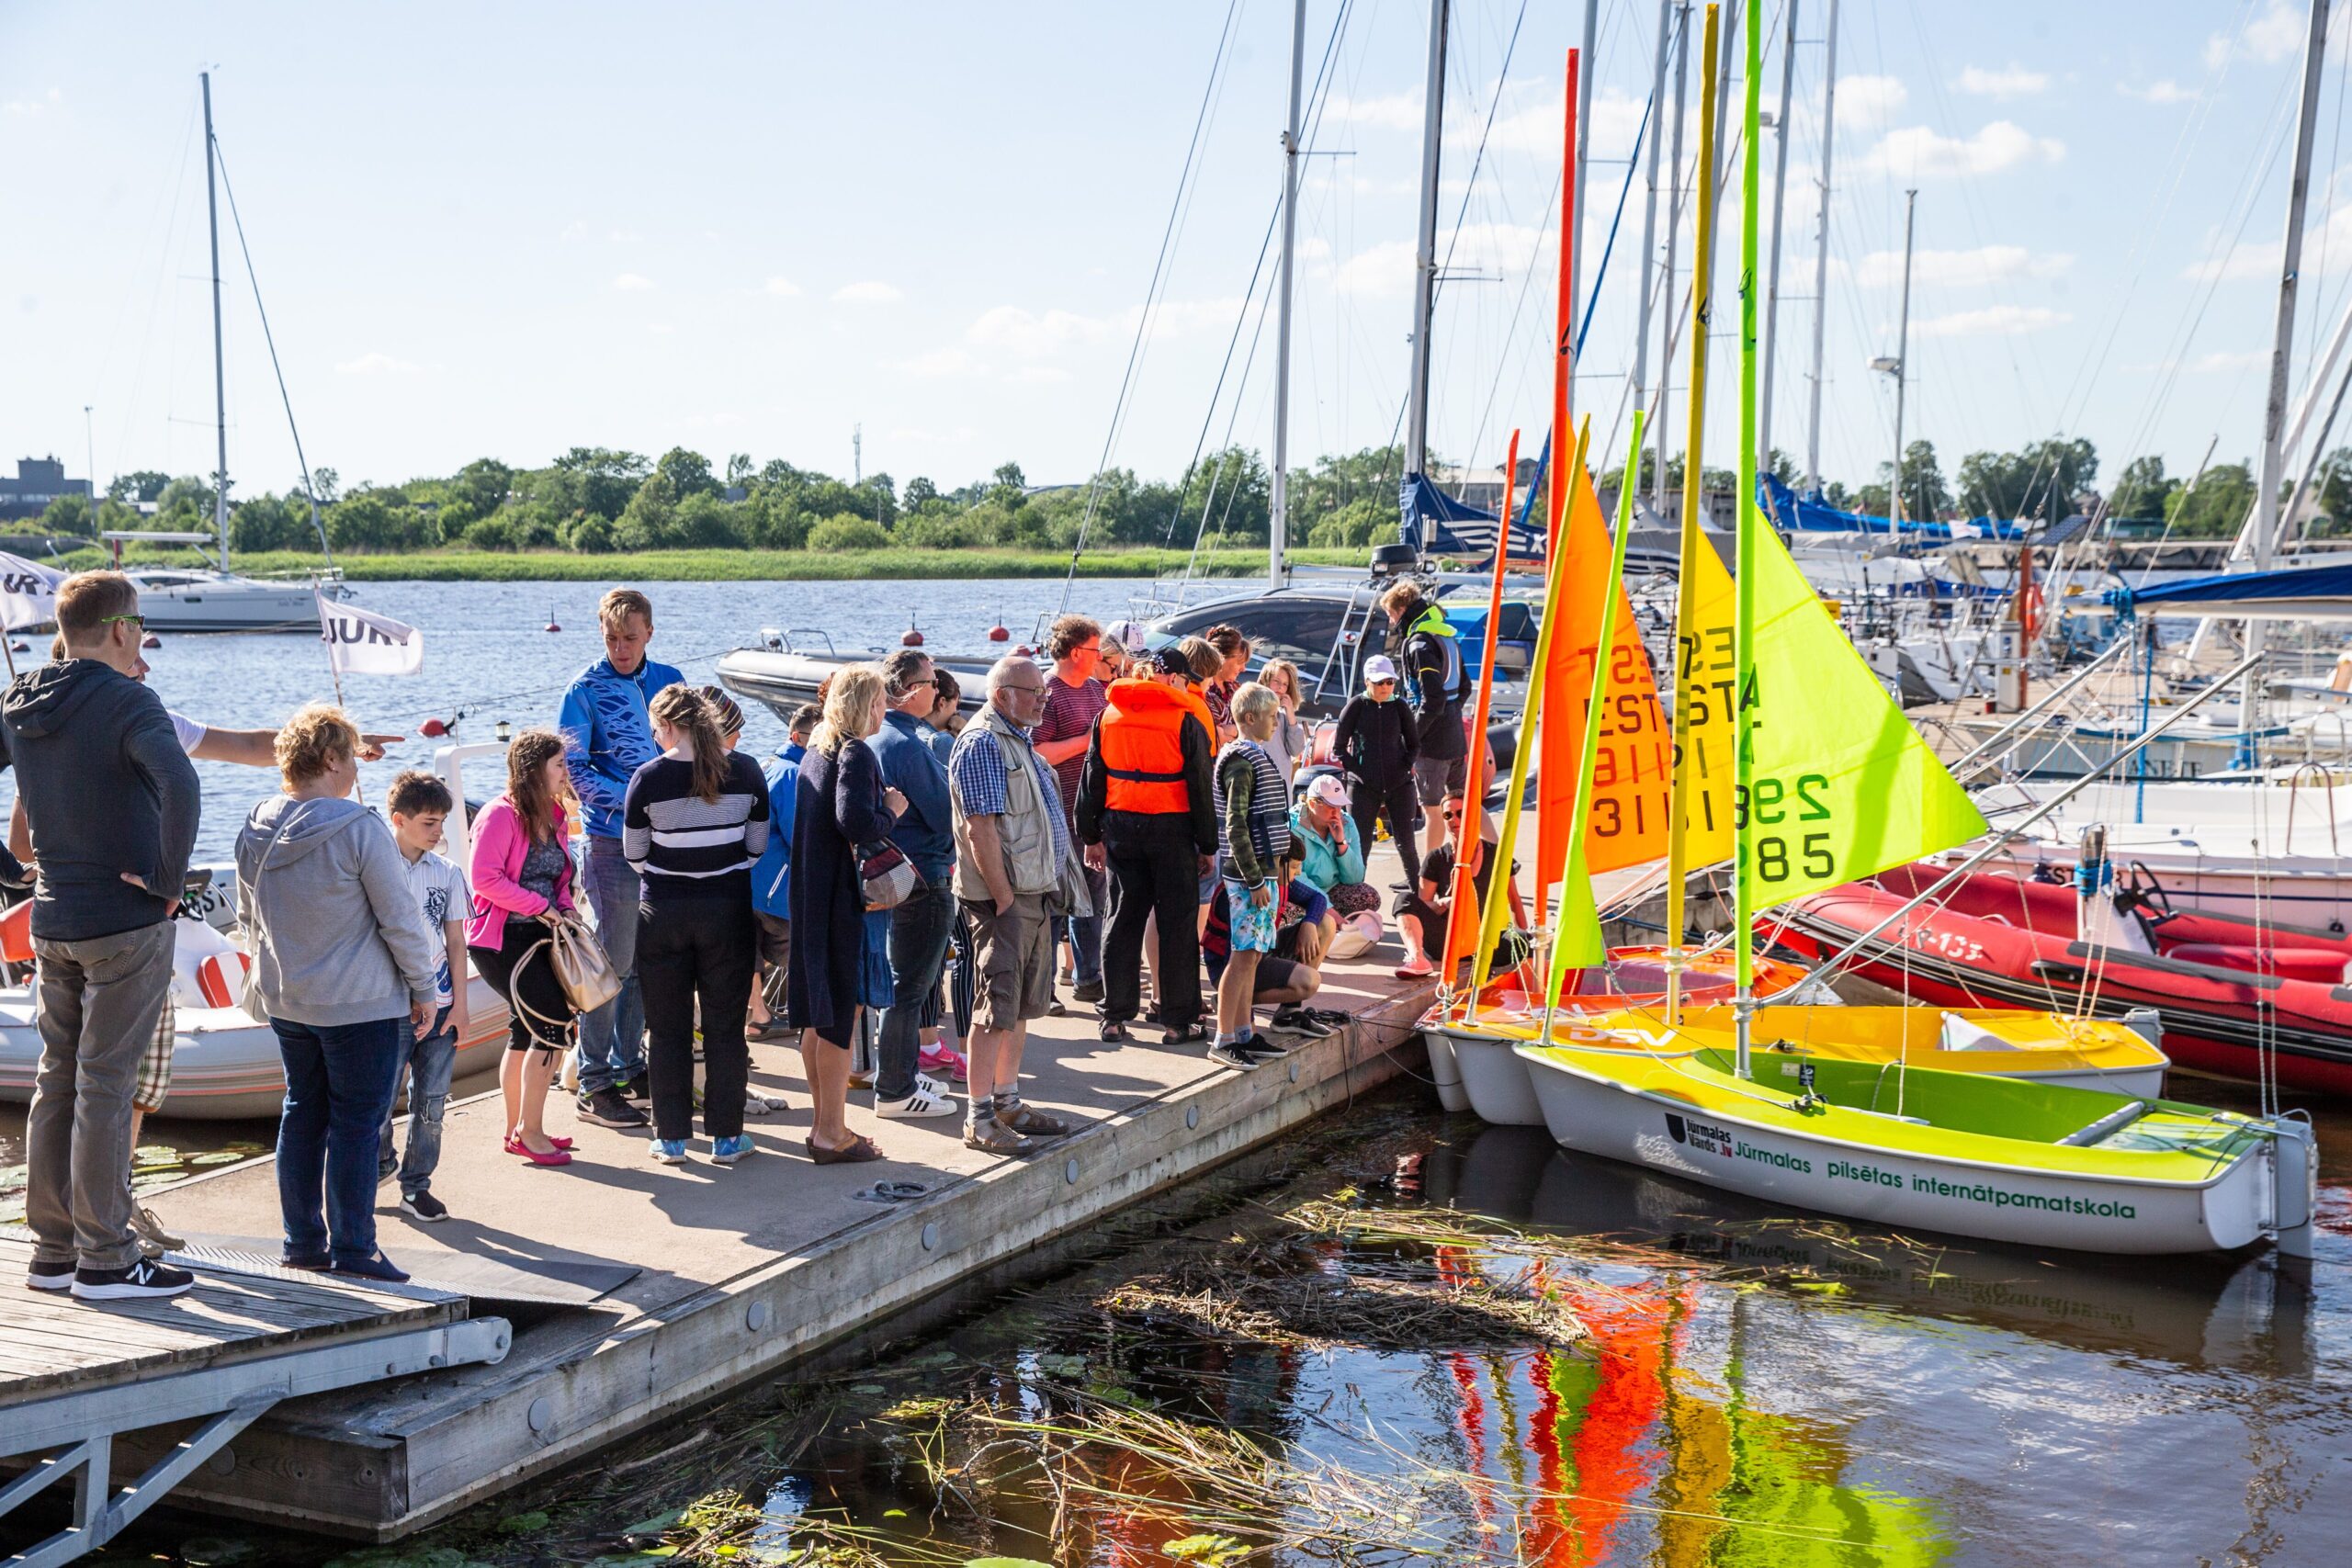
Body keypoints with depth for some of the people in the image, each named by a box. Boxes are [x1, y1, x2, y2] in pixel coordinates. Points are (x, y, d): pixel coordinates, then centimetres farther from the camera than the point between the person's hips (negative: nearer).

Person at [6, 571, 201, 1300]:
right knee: (105, 1087, -2)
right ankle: (105, 1260, 4)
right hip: (125, 924, -7)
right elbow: (179, 783, -31)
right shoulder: (127, 701, -15)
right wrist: (168, 877, -19)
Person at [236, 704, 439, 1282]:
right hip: (361, 1005, -7)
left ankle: (303, 1240, 22)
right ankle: (352, 1249, 5)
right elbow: (401, 918, -15)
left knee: (302, 1113, 16)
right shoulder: (358, 829, -19)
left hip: (285, 1002, 7)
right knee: (356, 1124, 1)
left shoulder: (255, 829, 1)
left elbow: (248, 915, 14)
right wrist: (424, 988, -4)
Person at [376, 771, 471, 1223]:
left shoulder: (447, 874, 5)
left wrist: (459, 1004, 5)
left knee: (431, 1102, 6)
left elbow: (456, 942, 9)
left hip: (438, 1007, 3)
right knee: (380, 1101, 3)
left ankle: (416, 1186, 18)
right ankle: (378, 1164, 29)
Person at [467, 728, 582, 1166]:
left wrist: (567, 907, 2)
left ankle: (517, 1130, 24)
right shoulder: (501, 815, -14)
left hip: (536, 938, 9)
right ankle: (530, 1132, -4)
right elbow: (485, 878, -20)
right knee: (553, 1024, -13)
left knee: (526, 1032, 14)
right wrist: (540, 906, -19)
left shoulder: (553, 817, 13)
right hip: (501, 940, -9)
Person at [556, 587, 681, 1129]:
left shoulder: (668, 680, 10)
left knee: (648, 959, 12)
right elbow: (571, 768, -8)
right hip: (614, 841, -5)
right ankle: (594, 1085, 3)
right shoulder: (586, 689, -5)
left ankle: (630, 1065, 24)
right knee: (613, 961, -4)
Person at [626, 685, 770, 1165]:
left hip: (664, 914, -1)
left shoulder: (648, 778, -10)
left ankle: (671, 1138, 14)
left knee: (667, 1029, 10)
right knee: (726, 1027, 9)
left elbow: (635, 854, -1)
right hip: (729, 911, 1)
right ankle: (726, 1137, 12)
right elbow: (758, 845, 2)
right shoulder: (746, 771, -5)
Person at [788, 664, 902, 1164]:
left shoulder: (815, 751, 13)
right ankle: (832, 1133, 2)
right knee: (840, 1014, -2)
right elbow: (856, 824, -27)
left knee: (817, 1014, 14)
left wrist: (881, 807, 15)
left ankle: (825, 1123, 23)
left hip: (810, 897, 9)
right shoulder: (856, 754, -15)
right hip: (843, 902, -9)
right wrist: (891, 809, -10)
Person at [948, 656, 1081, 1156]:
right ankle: (980, 1119, -4)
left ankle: (1008, 1102, 23)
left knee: (1022, 1005, 14)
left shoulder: (1017, 740, 18)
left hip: (1034, 893, 10)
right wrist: (1004, 897, -20)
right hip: (1004, 895, -10)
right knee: (997, 1007, -7)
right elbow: (979, 828, -20)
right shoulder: (982, 743, -14)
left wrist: (1046, 890, 17)